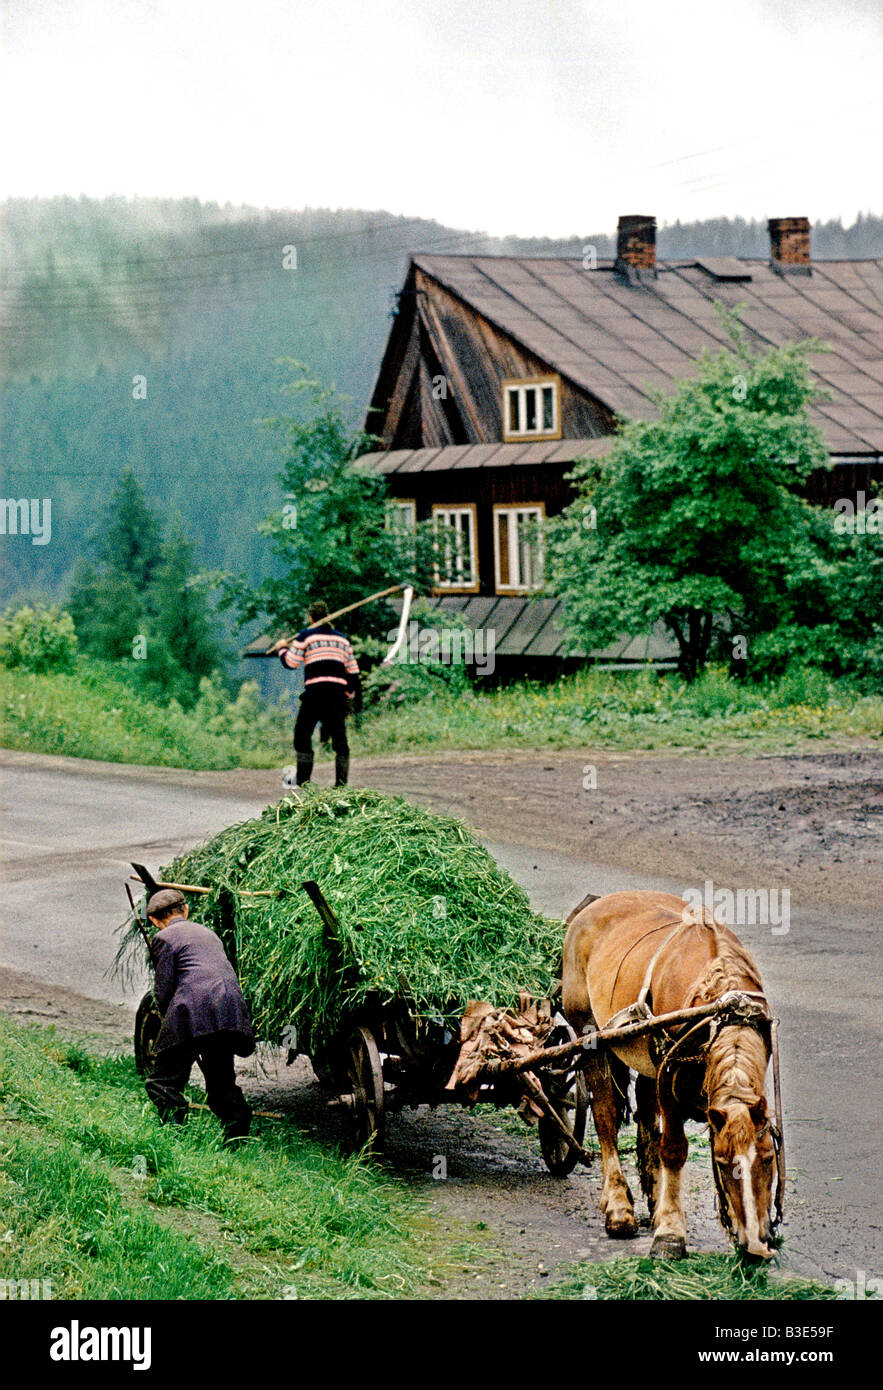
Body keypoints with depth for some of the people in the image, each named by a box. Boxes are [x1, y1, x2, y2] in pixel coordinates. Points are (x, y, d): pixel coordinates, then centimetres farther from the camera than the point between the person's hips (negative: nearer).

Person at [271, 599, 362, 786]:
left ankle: (303, 781, 3)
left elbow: (290, 663, 2)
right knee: (339, 737, 5)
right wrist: (354, 696, 25)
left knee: (302, 734, 7)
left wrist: (282, 649, 21)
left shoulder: (306, 636, 3)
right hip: (339, 693, 4)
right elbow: (353, 670, 18)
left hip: (316, 693, -4)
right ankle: (341, 783, 0)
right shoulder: (342, 639, 18)